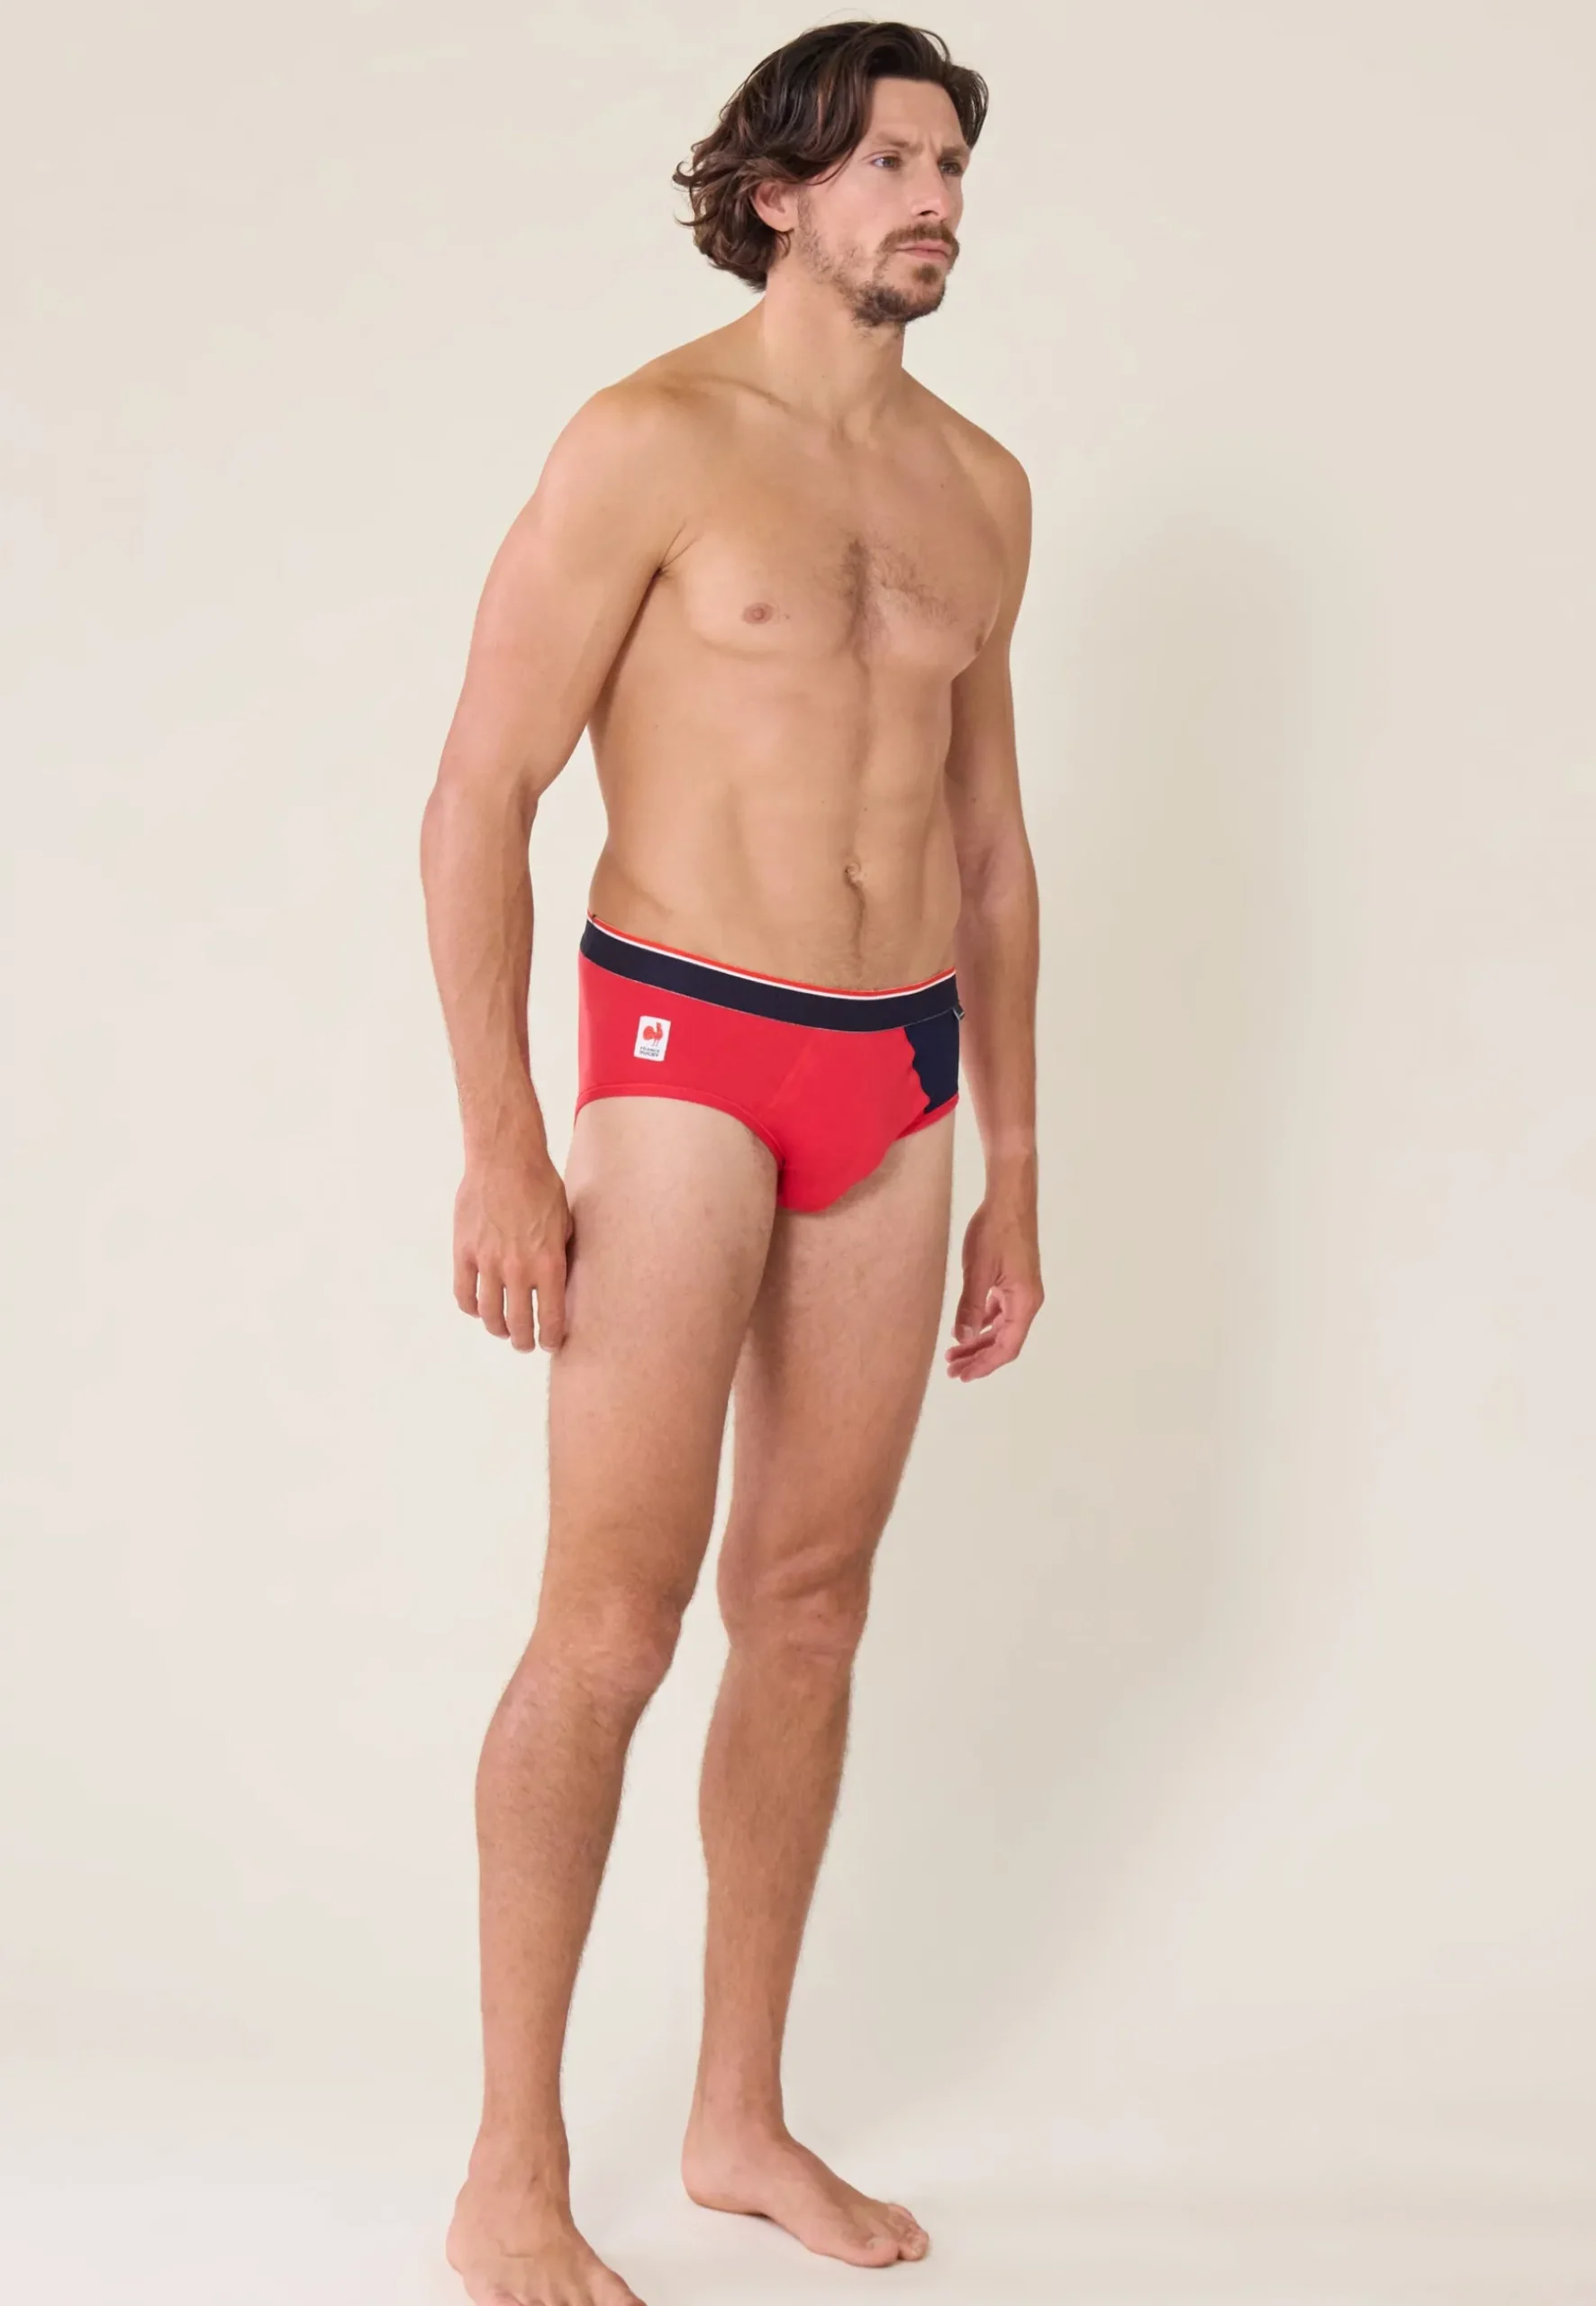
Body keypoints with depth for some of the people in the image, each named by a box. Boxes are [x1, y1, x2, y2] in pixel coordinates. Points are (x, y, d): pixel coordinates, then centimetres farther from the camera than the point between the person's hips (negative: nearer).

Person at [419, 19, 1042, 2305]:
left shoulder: (979, 487, 12)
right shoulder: (653, 443, -6)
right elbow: (481, 793, -9)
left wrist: (1010, 1166, 15)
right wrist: (502, 1146, -15)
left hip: (897, 1087, 6)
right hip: (686, 1059, -6)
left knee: (810, 1609, 10)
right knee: (615, 1623, -7)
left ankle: (743, 2121, 22)